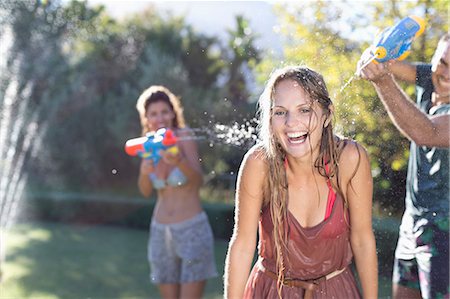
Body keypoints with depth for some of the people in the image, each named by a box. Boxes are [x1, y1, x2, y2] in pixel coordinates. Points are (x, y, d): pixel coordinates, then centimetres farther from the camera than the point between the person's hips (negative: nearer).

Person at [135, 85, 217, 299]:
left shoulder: (183, 137, -10)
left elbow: (198, 181, -23)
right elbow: (145, 191, 0)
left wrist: (180, 161, -43)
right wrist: (144, 172, -22)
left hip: (192, 229, -5)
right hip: (160, 231, 5)